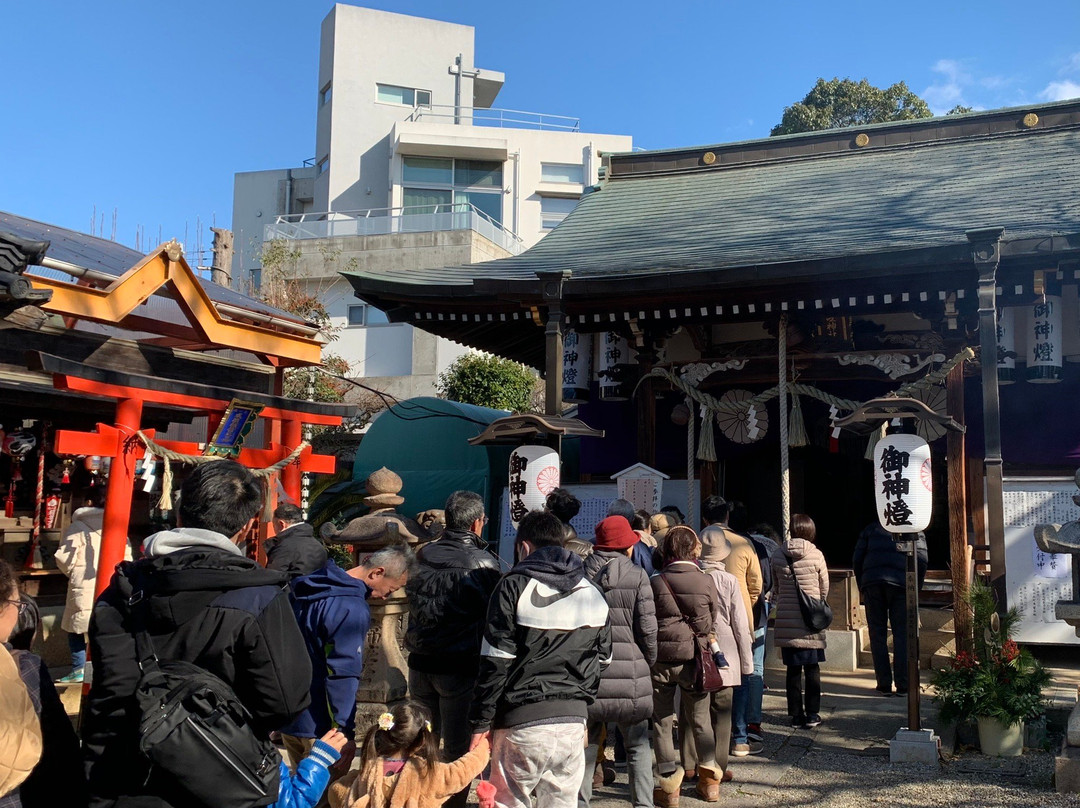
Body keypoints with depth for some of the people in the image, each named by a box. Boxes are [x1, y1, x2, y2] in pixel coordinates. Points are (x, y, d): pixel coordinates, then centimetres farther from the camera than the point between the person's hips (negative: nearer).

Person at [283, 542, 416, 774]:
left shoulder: (309, 589, 6)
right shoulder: (352, 609, -23)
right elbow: (342, 675, -24)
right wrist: (346, 732, -18)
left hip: (287, 717, 9)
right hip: (317, 726, -9)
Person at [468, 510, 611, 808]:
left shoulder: (515, 586, -7)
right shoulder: (593, 594, 9)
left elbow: (495, 663, -9)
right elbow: (602, 660, 16)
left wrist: (481, 722, -4)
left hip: (522, 723, -4)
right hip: (574, 722, 5)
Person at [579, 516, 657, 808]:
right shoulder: (637, 576, -7)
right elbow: (647, 627, -6)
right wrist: (648, 662, 10)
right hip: (628, 674, -2)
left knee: (585, 745, 13)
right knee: (638, 745, 13)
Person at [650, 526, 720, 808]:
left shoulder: (656, 582, -7)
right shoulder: (706, 582, -4)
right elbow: (713, 621, 4)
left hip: (661, 658, -1)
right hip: (694, 658, 1)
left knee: (662, 719, 9)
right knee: (700, 717, 20)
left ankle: (669, 784, 10)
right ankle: (708, 769, 24)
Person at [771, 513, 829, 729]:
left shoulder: (778, 556, 0)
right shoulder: (816, 555, -6)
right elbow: (825, 589, 4)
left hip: (785, 620, 2)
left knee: (793, 669, 8)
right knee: (812, 667, 9)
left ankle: (796, 714, 12)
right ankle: (812, 713, 13)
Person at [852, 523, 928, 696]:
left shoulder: (871, 529, 21)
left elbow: (857, 559, 14)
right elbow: (922, 560, 4)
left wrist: (861, 588, 20)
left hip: (871, 583, 1)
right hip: (901, 583, -1)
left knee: (877, 633, 5)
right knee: (901, 634, 5)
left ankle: (884, 685, 3)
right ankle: (902, 685, 1)